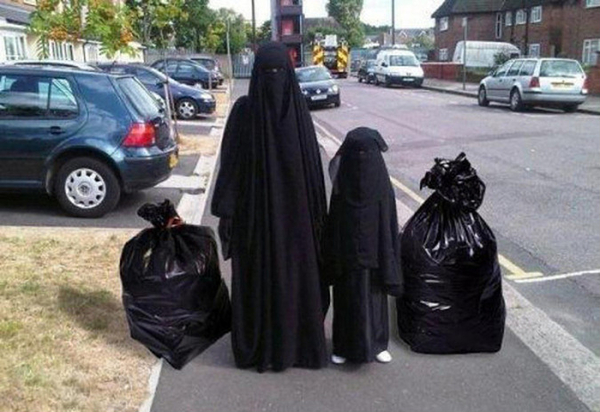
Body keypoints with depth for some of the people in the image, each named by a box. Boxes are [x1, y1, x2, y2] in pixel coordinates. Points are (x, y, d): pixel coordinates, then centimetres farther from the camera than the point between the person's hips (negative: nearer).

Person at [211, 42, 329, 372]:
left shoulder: (298, 109, 1)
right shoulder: (243, 110, -5)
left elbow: (312, 162, 5)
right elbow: (231, 162, -5)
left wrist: (316, 211, 4)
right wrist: (226, 211, -8)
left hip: (292, 210, 2)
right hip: (254, 210, -2)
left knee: (295, 275, 9)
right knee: (256, 277, 7)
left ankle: (297, 341, 27)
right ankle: (256, 345, 24)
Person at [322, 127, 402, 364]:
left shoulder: (382, 186, -8)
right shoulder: (342, 184, -5)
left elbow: (389, 226, -4)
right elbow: (333, 222, -1)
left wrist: (388, 264, -6)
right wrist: (332, 260, -1)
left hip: (373, 255, -1)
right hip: (347, 256, 1)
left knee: (374, 299, 11)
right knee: (347, 300, 11)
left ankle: (377, 344, 28)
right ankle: (343, 346, 25)